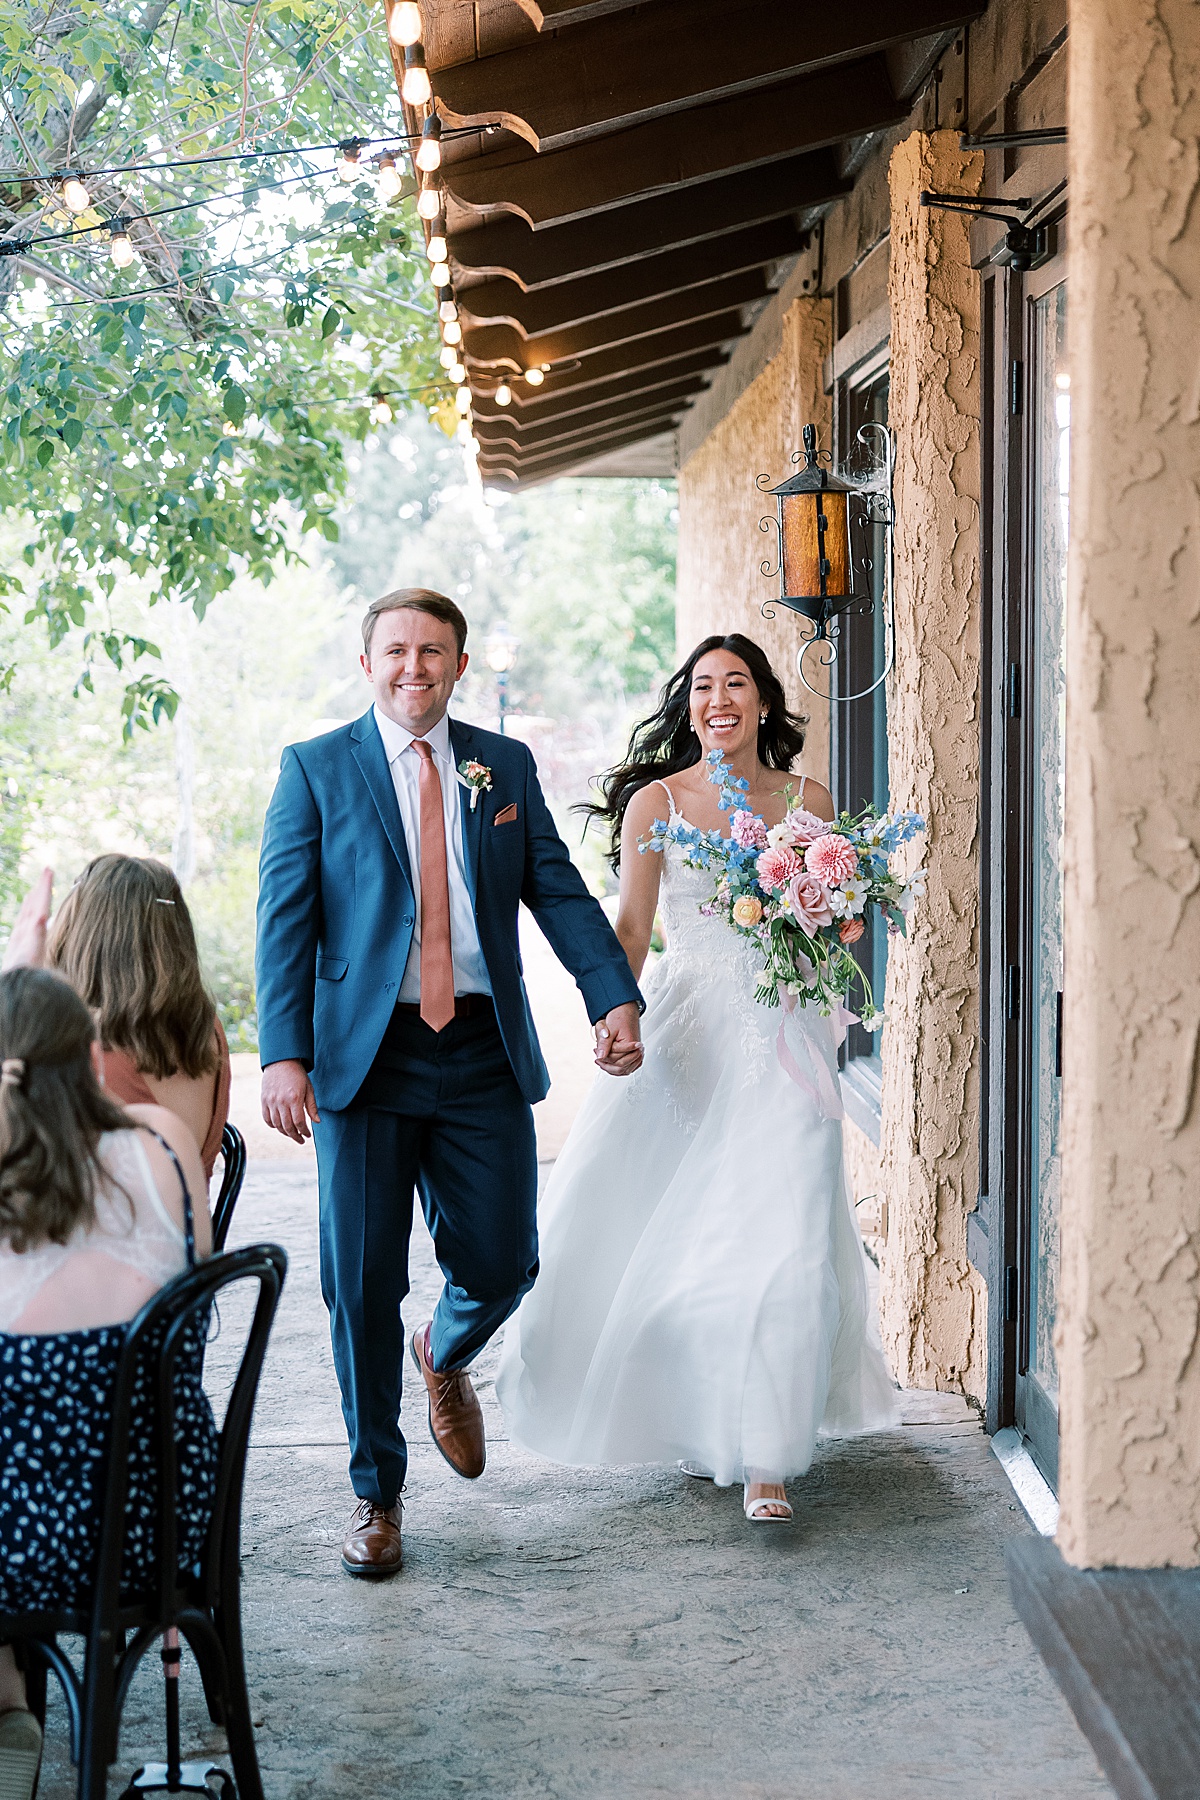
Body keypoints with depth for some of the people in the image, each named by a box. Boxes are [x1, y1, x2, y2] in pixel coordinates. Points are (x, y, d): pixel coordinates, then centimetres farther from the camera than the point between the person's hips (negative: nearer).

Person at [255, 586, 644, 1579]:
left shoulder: (506, 767, 10)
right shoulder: (315, 769, 2)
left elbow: (561, 892, 5)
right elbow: (285, 920, -3)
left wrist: (616, 998, -11)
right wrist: (284, 1055, -14)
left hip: (484, 1052, 2)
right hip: (367, 1053, -2)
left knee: (502, 1264, 3)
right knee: (362, 1284, 1)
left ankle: (446, 1356, 40)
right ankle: (377, 1491, 18)